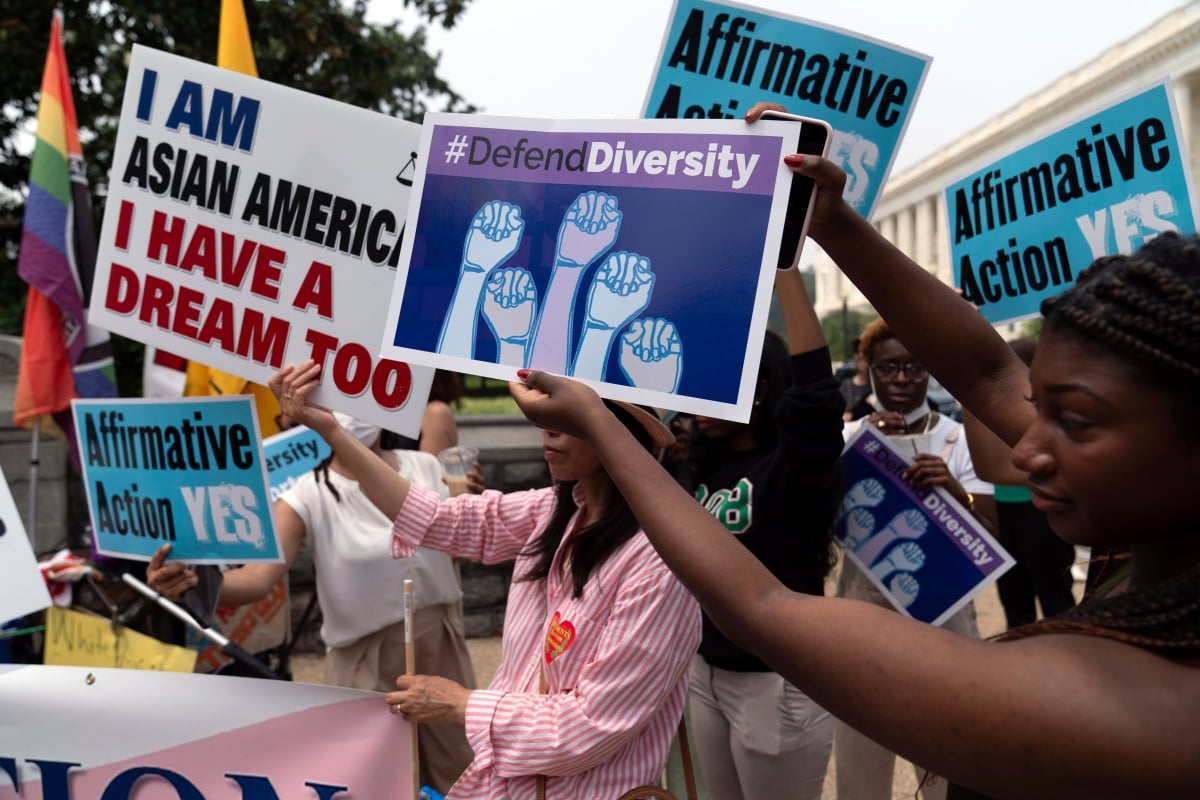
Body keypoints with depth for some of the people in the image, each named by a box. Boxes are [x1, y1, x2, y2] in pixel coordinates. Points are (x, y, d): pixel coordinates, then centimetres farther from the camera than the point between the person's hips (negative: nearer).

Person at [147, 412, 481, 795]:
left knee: (457, 780, 22)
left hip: (443, 644, 4)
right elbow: (259, 575, -27)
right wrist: (194, 580, -46)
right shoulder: (309, 497, -14)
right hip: (369, 662, -3)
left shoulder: (426, 466, -3)